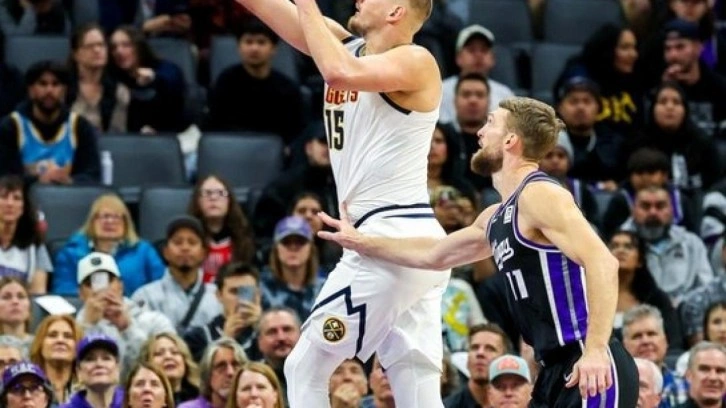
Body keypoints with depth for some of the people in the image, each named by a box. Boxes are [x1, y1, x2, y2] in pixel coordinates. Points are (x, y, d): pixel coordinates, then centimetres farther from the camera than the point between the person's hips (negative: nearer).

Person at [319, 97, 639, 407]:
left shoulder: (539, 196, -12)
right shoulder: (496, 219, 18)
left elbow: (602, 262, -23)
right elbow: (435, 255, 36)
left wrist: (596, 349, -31)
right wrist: (362, 243, 42)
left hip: (590, 371, -10)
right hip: (558, 371, 10)